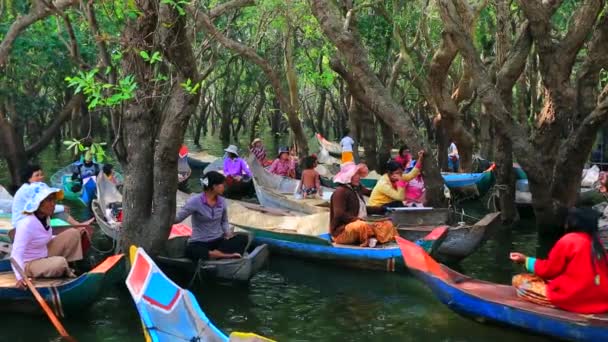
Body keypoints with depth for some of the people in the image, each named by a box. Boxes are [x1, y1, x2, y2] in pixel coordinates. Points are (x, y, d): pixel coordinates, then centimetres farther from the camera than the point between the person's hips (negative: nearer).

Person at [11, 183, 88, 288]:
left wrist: (76, 234, 9)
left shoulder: (45, 217, -4)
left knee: (73, 233, -2)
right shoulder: (26, 224, -29)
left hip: (45, 255, 8)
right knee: (60, 262, -34)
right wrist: (20, 277, -48)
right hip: (29, 264, -8)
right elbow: (16, 254, -32)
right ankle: (64, 271, 1)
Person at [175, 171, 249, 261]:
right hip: (200, 243, -5)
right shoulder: (195, 201, -12)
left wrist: (228, 233, 0)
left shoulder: (222, 201, 3)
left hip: (218, 240, 5)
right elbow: (177, 218, -12)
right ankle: (226, 255, -34)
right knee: (190, 250, -40)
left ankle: (215, 254, -31)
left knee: (243, 239, -18)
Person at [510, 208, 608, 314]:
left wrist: (526, 260, 10)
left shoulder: (568, 240, -10)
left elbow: (549, 269, -3)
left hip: (575, 298, -8)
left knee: (518, 281, -2)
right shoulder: (595, 241, 8)